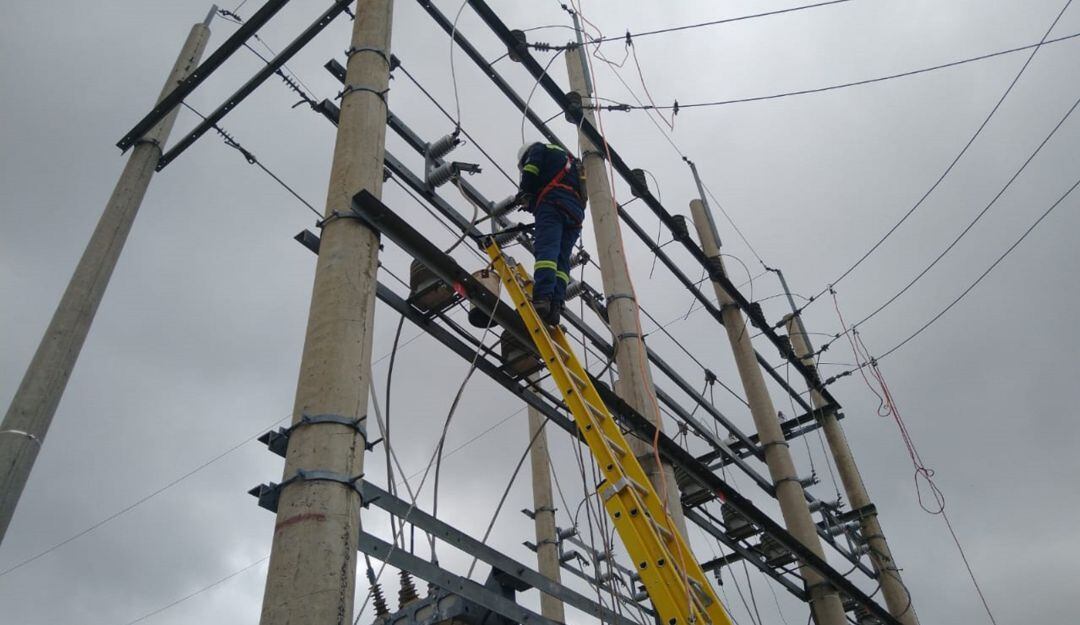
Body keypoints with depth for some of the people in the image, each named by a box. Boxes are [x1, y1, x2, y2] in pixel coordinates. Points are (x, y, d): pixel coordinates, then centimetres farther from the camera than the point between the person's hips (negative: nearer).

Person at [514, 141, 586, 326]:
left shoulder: (540, 149, 21)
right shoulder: (572, 163, 42)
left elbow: (530, 171, 1)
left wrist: (524, 195, 17)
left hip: (553, 204, -7)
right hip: (575, 214, 7)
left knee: (545, 250, -22)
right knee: (561, 260, -3)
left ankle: (542, 297, -40)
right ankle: (555, 306, -20)